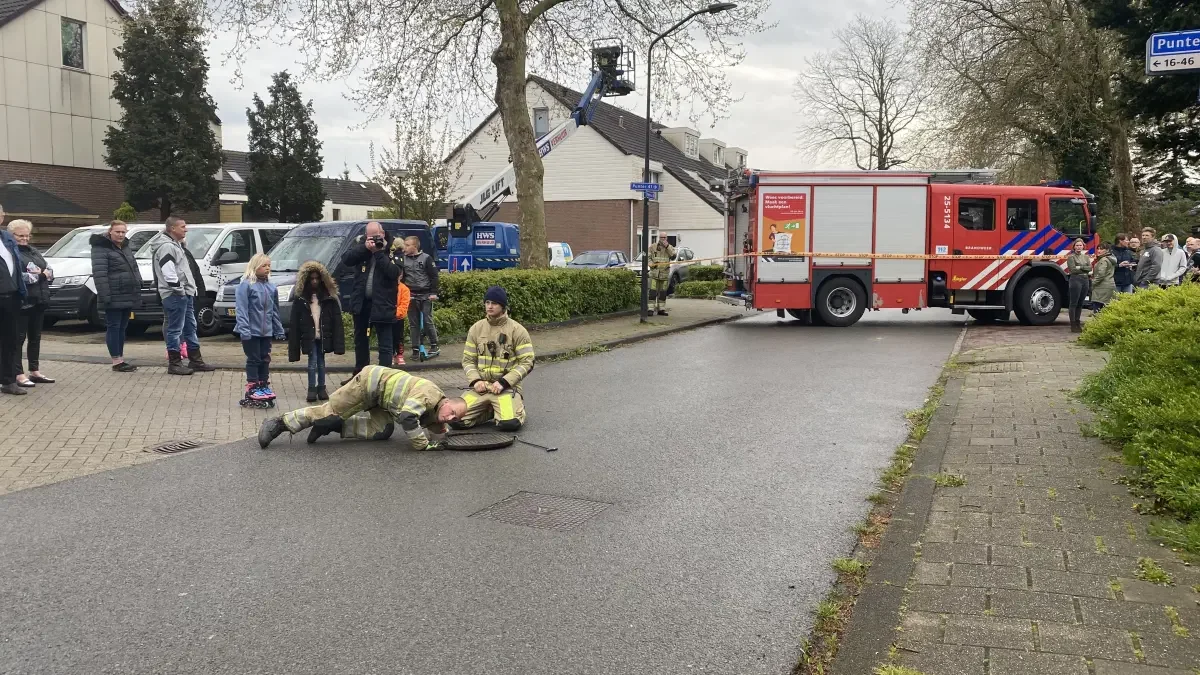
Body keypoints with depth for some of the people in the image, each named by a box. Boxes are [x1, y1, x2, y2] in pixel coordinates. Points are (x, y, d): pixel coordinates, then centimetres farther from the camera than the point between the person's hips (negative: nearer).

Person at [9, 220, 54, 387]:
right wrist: (38, 276, -13)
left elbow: (49, 271, 18)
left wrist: (47, 273, -5)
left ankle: (34, 371, 23)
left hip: (38, 301, 8)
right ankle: (19, 374, -2)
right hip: (21, 302, -8)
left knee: (35, 337, 14)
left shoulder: (34, 252, 20)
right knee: (18, 338, -4)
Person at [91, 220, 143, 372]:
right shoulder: (101, 248, -9)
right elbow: (99, 274, -17)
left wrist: (138, 287, 16)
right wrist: (105, 295, -24)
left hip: (128, 296, 8)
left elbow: (134, 268, 24)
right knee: (113, 327, -3)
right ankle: (116, 362, 0)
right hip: (114, 297, -8)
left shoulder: (126, 247, 17)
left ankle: (121, 359, 19)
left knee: (122, 328, 13)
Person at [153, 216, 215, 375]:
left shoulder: (177, 246, 20)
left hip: (185, 294, 11)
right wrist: (179, 289, -18)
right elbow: (168, 272, -24)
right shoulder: (167, 247, -14)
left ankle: (196, 361, 21)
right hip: (175, 296, -11)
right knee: (175, 329, -5)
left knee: (190, 327, 14)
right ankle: (174, 364, 0)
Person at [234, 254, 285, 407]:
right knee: (253, 359, 1)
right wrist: (244, 330, -22)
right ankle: (252, 389, 9)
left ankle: (264, 386, 22)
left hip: (266, 331, 6)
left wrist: (279, 330, 15)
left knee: (265, 360, 12)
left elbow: (275, 310, 14)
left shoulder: (271, 287, 8)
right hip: (251, 331, -6)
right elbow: (241, 309, -16)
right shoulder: (246, 285, -11)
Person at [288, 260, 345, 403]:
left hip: (323, 336, 1)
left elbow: (336, 320, -2)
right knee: (313, 362, -4)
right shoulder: (300, 299, -1)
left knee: (321, 362, 10)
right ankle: (312, 389, 4)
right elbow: (294, 323, -2)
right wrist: (293, 347, -7)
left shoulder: (329, 297, 1)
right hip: (309, 337, -1)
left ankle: (321, 388, 18)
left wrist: (338, 342, -11)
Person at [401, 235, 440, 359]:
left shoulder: (426, 258, -3)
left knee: (427, 321, -4)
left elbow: (434, 276, -4)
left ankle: (434, 346, 8)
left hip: (425, 295, -4)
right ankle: (415, 349, 10)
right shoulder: (403, 259, 7)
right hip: (410, 296, 4)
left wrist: (433, 293, -10)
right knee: (413, 324, 5)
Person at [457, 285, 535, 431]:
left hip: (507, 387, -3)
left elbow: (527, 362, -7)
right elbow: (468, 360, 10)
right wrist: (475, 380, -10)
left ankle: (514, 406, 10)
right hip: (480, 386, 3)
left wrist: (504, 382, -16)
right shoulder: (476, 328, 6)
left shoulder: (517, 330, -5)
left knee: (509, 424, -27)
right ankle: (489, 410, 14)